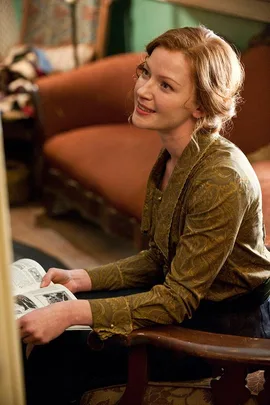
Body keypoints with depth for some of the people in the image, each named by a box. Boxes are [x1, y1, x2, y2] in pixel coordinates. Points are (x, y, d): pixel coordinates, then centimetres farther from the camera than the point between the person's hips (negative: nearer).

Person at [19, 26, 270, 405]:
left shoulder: (221, 180, -28)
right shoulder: (175, 155, -1)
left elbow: (177, 301, -24)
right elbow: (160, 258, 8)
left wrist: (72, 314, -28)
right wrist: (83, 278, -3)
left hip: (229, 325, -8)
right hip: (191, 298, 8)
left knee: (66, 355, -13)